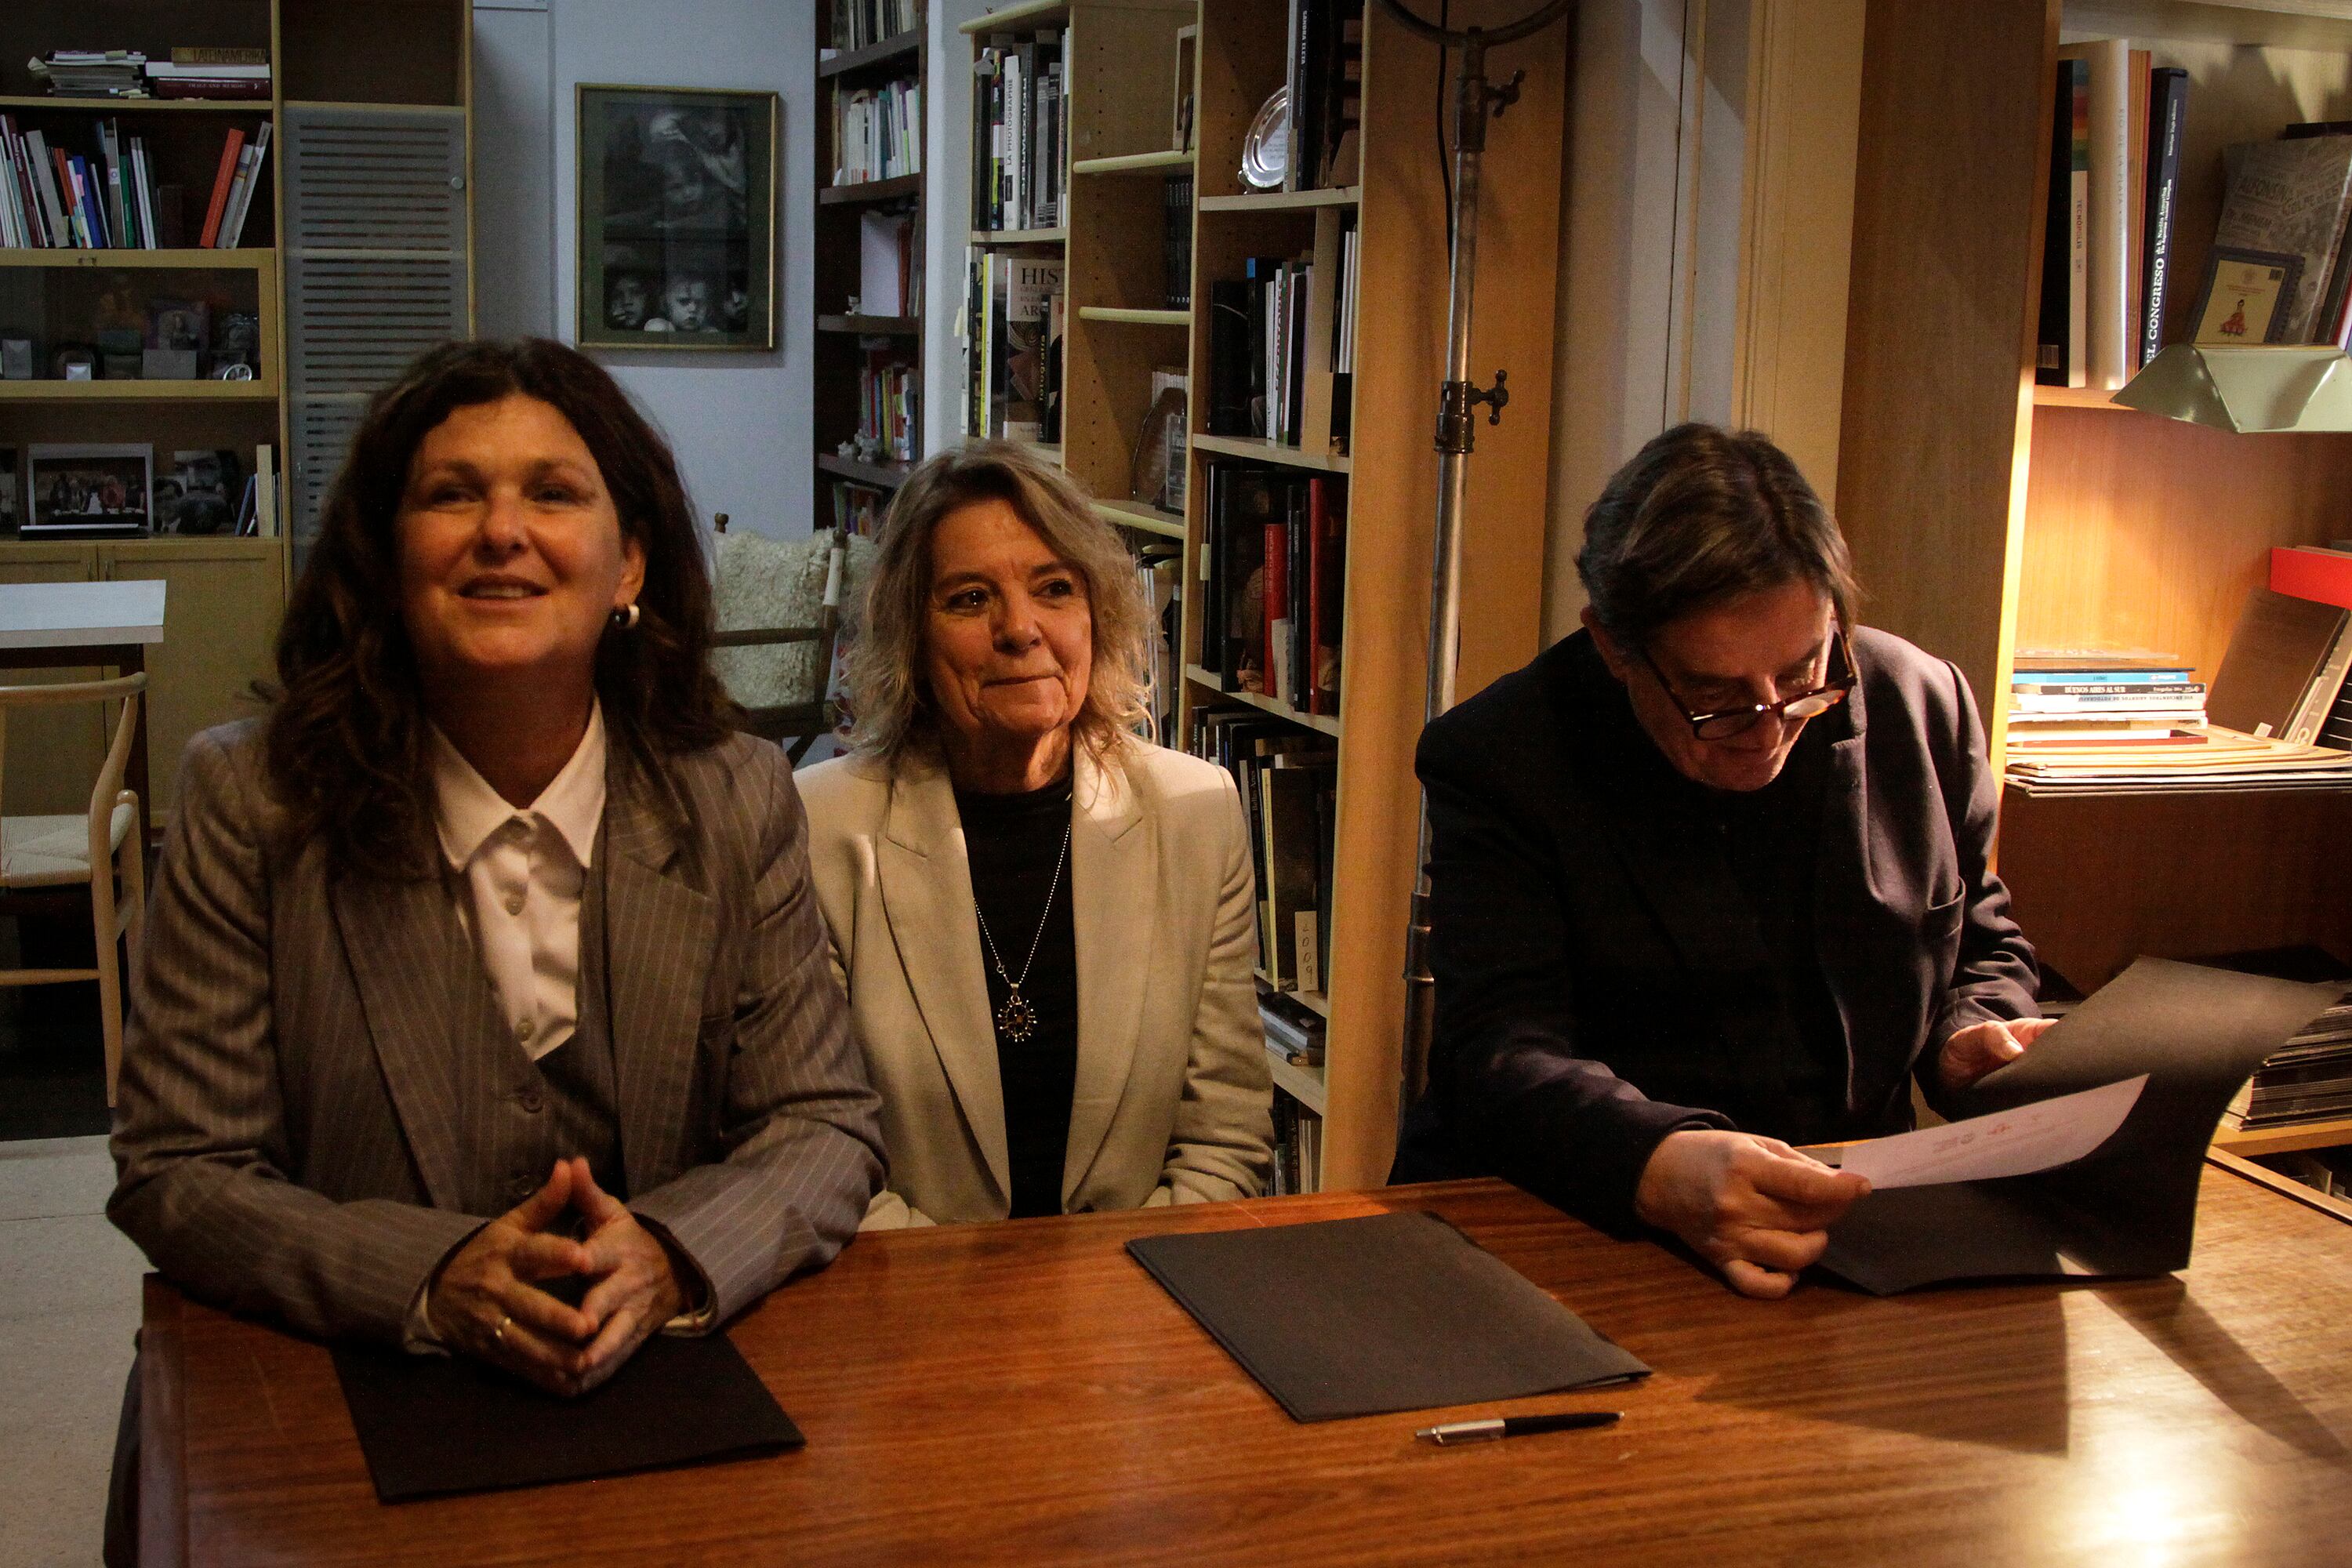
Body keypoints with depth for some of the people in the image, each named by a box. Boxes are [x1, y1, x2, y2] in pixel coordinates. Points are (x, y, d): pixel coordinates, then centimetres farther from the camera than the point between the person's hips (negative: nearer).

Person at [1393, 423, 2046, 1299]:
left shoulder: (1921, 707, 3)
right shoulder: (1496, 758, -9)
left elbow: (1982, 945, 18)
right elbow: (1500, 1055, -19)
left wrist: (1970, 1042, -4)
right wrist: (1662, 1170, -38)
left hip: (1849, 1219, 3)